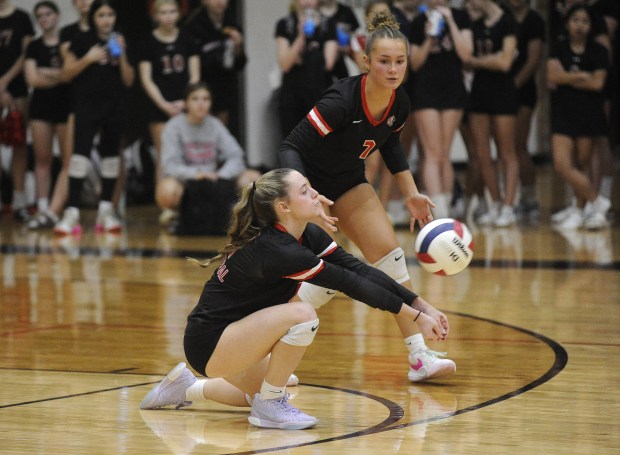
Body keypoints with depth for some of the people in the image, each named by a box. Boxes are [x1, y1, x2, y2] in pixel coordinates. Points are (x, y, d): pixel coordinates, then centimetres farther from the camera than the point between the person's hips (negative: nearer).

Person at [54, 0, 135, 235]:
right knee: (80, 154, -13)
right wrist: (88, 59, -14)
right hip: (87, 107, -4)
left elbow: (128, 81, 9)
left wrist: (122, 55, -5)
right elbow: (66, 73, -1)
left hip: (115, 108, 4)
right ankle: (72, 212, -17)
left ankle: (106, 211, 14)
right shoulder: (81, 41, 1)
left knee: (110, 156, 7)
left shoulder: (120, 42, 10)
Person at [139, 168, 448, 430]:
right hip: (209, 343, -10)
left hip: (230, 339, 10)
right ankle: (269, 405, -11)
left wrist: (421, 305, -15)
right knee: (301, 315, -28)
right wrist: (414, 316, -27)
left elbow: (360, 270, -8)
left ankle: (188, 388, 34)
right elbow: (350, 283, -29)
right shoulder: (275, 251, -29)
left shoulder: (310, 236, -3)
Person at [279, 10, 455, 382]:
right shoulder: (342, 101, -33)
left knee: (389, 254, -7)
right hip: (309, 181, -6)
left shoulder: (400, 104, -12)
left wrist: (411, 193, 8)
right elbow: (291, 148, -33)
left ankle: (420, 358, -4)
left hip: (349, 181, 6)